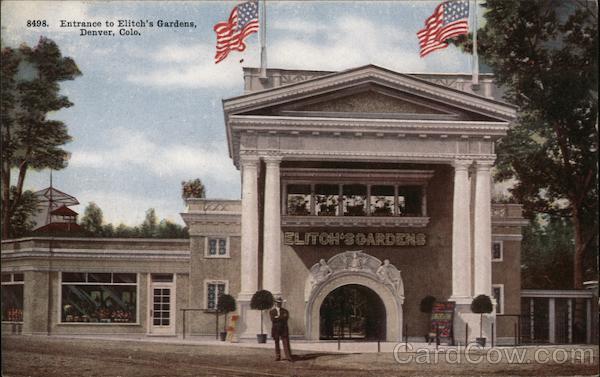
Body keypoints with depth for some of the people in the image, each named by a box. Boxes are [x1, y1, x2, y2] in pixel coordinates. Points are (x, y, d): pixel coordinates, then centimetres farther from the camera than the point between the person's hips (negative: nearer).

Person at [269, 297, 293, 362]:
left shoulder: (285, 311, 9)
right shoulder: (272, 312, 8)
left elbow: (285, 319, -10)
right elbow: (273, 320, -10)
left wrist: (277, 317, -13)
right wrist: (282, 317, -12)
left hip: (284, 329, 0)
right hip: (276, 330, 1)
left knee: (286, 343, -7)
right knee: (276, 344, 5)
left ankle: (288, 357, -12)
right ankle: (277, 357, 12)